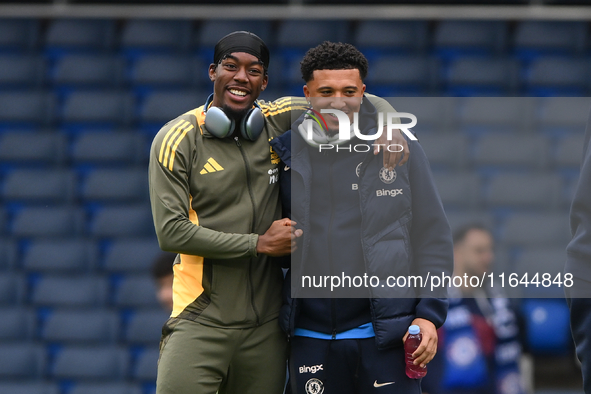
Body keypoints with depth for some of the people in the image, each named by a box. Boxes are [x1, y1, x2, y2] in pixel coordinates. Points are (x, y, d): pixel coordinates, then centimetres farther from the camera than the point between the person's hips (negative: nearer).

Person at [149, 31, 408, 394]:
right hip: (202, 323, -3)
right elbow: (170, 231, -11)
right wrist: (260, 243, -9)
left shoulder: (279, 120, 4)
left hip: (266, 324, 3)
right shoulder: (177, 140, -4)